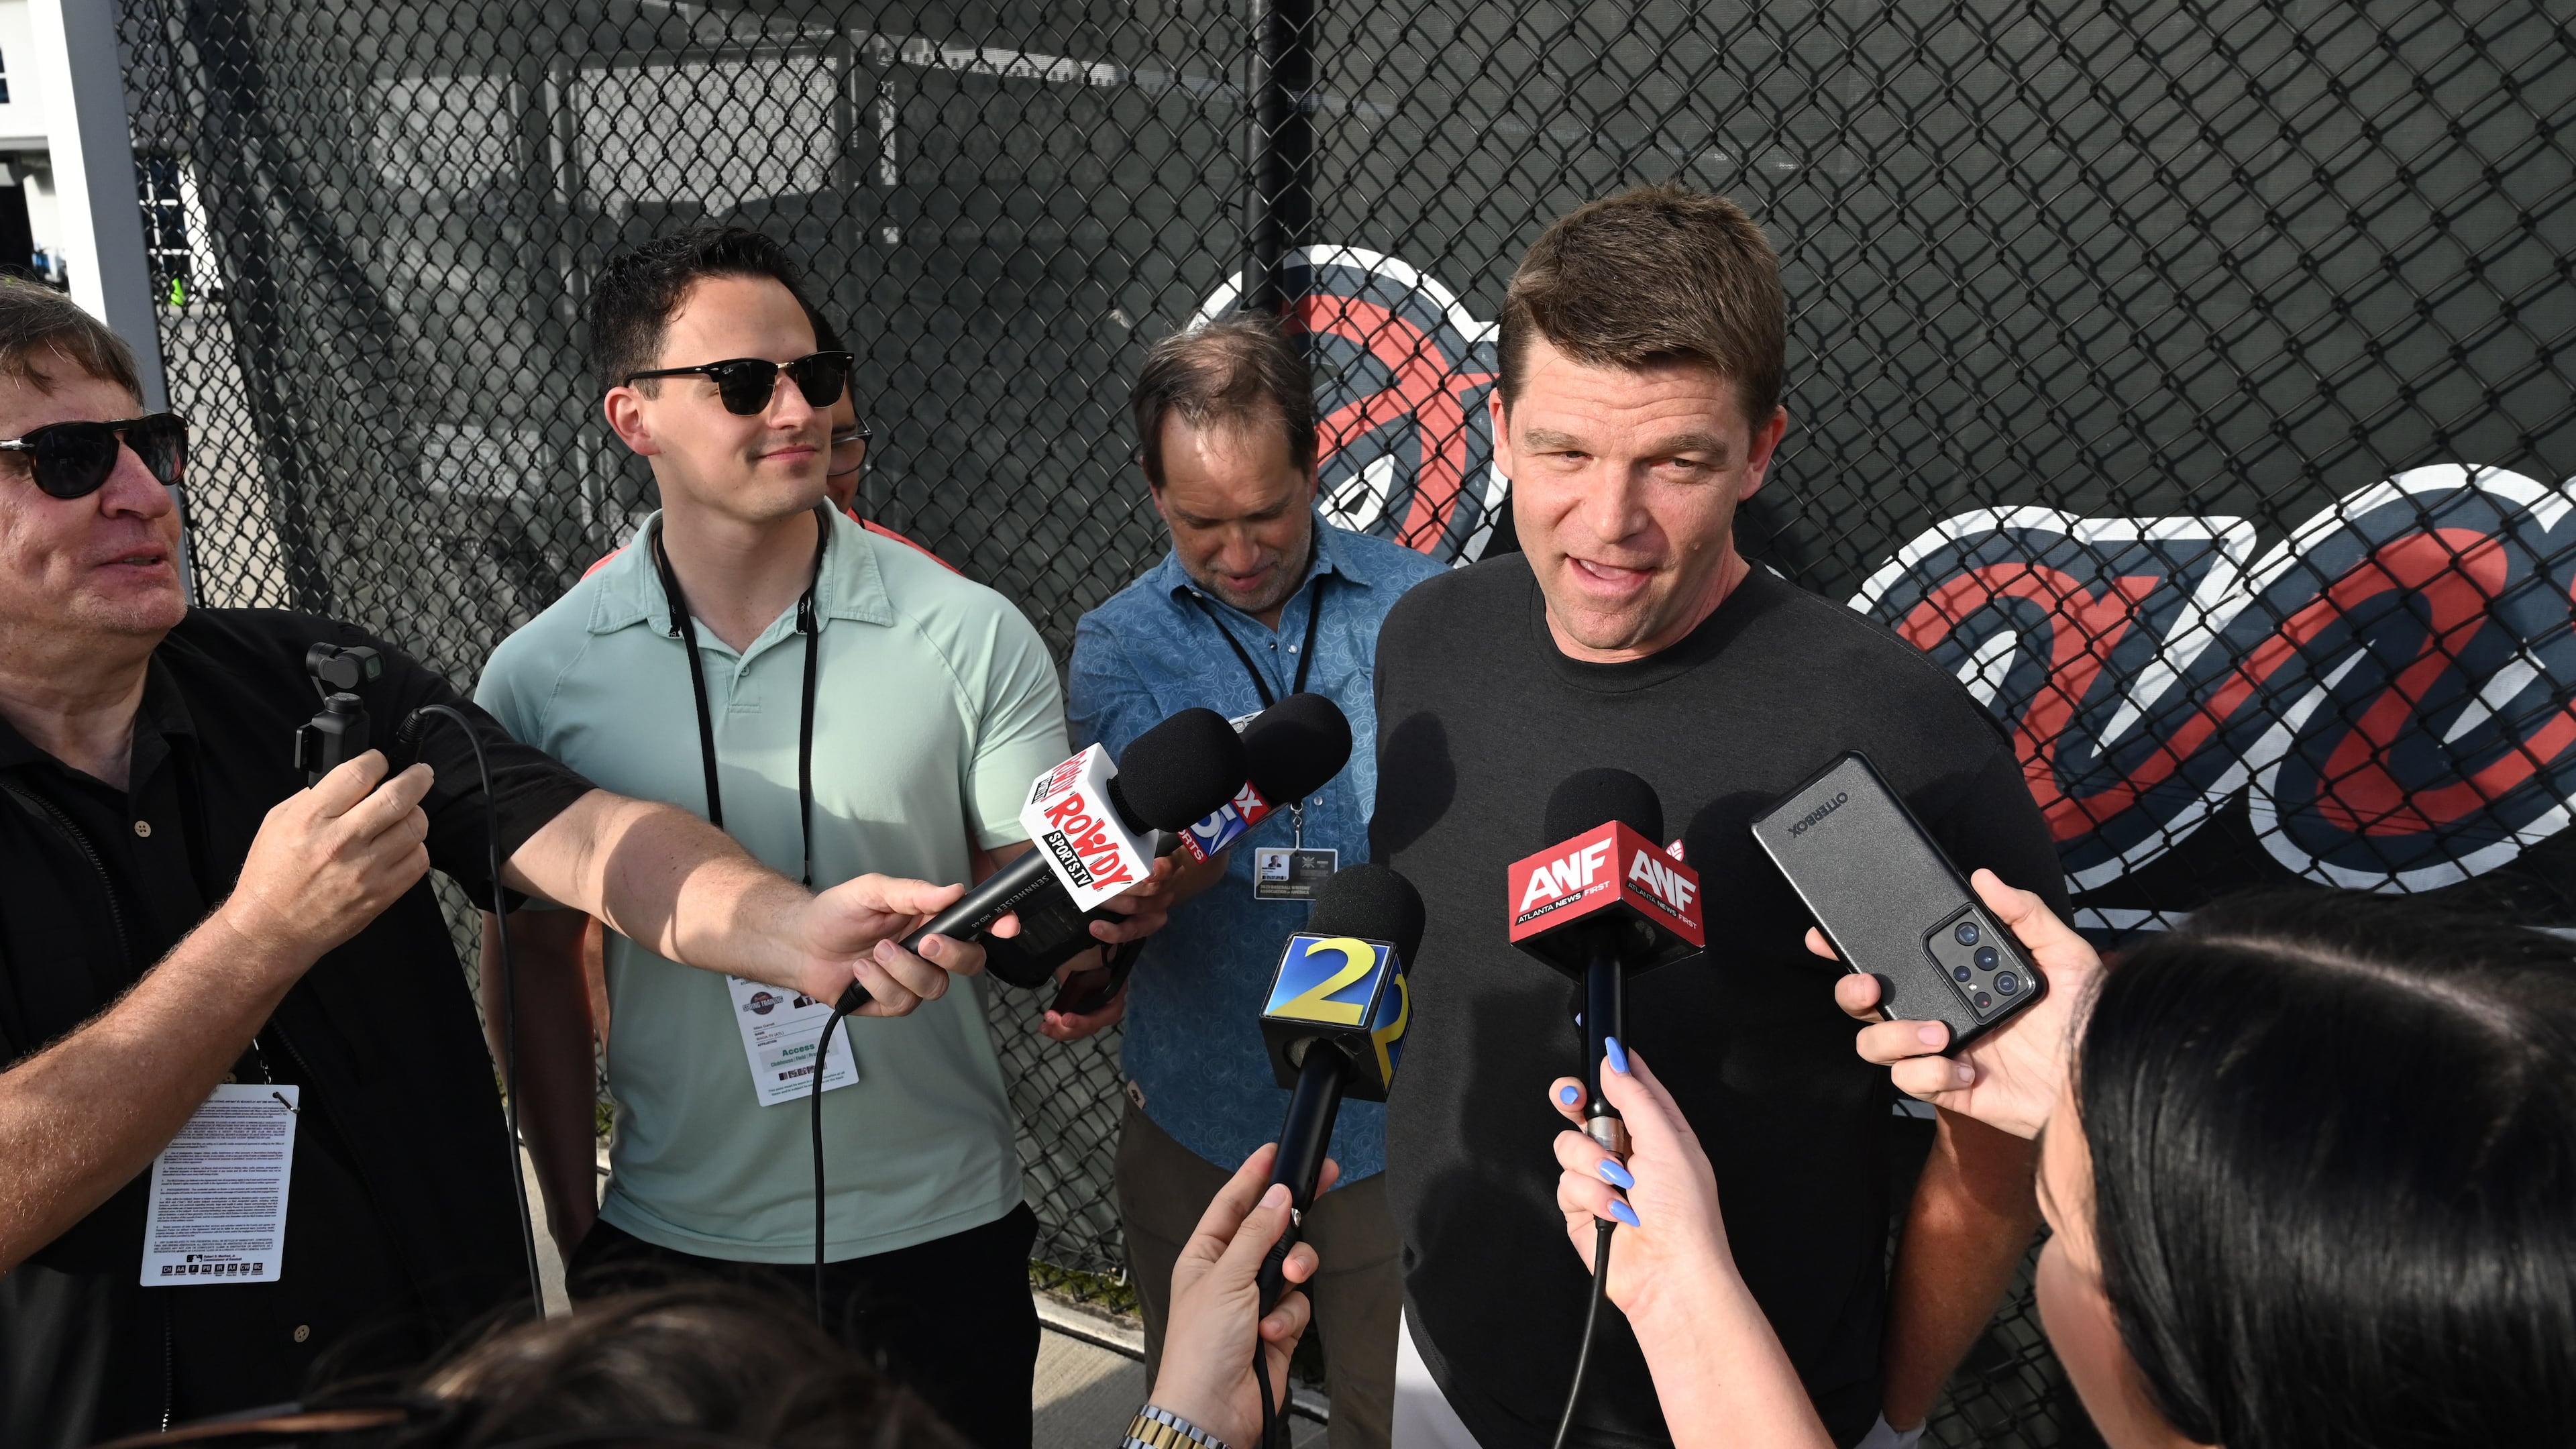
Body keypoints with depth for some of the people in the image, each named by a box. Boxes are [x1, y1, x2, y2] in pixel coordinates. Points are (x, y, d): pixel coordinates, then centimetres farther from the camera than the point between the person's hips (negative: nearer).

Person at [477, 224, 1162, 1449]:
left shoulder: (973, 638, -10)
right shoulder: (539, 679, -6)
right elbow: (542, 966, 3)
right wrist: (575, 1232, 5)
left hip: (940, 1229, 0)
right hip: (675, 1242, 1)